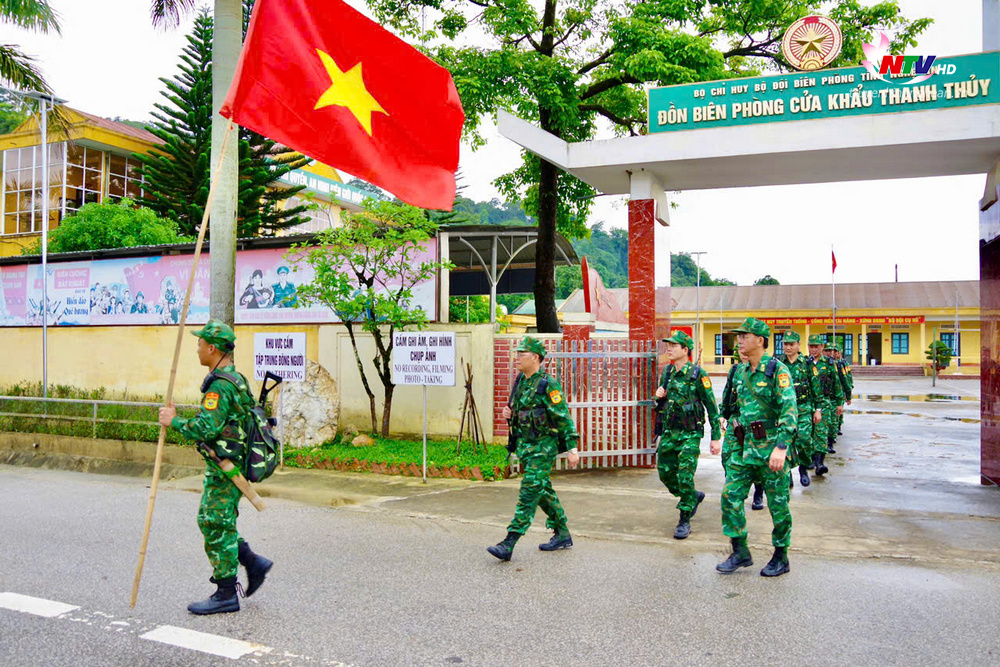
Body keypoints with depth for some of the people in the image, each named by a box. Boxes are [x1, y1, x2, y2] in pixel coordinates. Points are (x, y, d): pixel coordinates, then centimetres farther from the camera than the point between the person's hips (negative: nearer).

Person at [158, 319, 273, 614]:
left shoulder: (221, 385, -20)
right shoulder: (235, 379, 13)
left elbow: (206, 428, -28)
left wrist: (174, 421, -14)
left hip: (226, 469, -10)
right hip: (222, 467, 10)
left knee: (217, 527, -1)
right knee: (208, 520, 18)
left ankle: (226, 595, 10)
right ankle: (253, 562, 21)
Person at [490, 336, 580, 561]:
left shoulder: (548, 385, -15)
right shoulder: (521, 381, 10)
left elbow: (564, 417, -16)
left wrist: (572, 448, -19)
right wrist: (509, 413, 1)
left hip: (543, 447, -9)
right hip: (524, 444, 9)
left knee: (529, 493, -9)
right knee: (543, 491, 15)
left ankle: (508, 544, -10)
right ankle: (563, 535, 29)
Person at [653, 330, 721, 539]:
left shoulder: (698, 374, -11)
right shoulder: (667, 372, 7)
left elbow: (711, 406, -9)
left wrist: (716, 436, -9)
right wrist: (659, 395, -3)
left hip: (690, 433, -6)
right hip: (669, 432, 7)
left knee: (685, 477, -8)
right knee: (665, 473, 10)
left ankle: (684, 522, 6)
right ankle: (694, 496, 36)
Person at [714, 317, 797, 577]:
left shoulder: (777, 370, -12)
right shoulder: (740, 372, 10)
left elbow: (789, 411, -20)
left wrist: (781, 447, -28)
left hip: (772, 448, -7)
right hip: (745, 447, 7)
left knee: (778, 504, 5)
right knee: (730, 496, 2)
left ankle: (781, 558, 21)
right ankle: (740, 552, 15)